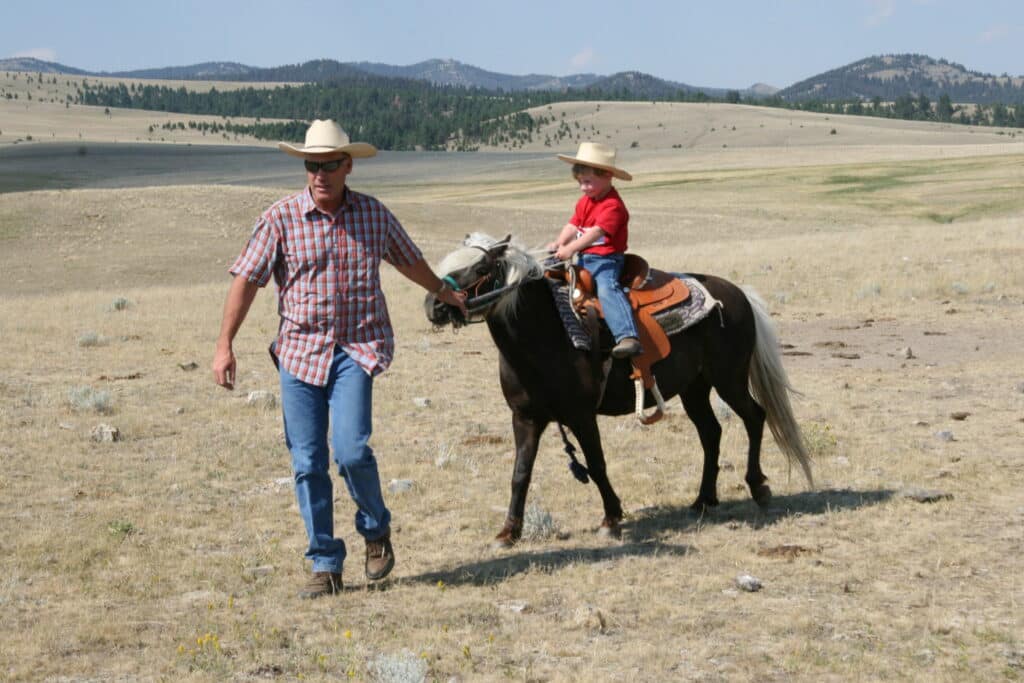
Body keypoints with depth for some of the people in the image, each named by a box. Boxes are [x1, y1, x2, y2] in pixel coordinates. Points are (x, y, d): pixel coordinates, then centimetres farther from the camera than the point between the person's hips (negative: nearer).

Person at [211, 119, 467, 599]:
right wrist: (224, 345, -8)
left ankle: (376, 528, 12)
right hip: (299, 352, 1)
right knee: (307, 463, 1)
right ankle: (325, 566, 13)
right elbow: (246, 280, -2)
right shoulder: (281, 218, -2)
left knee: (350, 448, -17)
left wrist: (443, 292, 38)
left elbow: (408, 260, 23)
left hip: (357, 348, -1)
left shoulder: (374, 215, 4)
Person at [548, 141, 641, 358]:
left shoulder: (613, 206, -16)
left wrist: (571, 248, -34)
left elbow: (597, 232, -26)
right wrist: (559, 243, -8)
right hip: (585, 258, 10)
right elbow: (573, 225, 11)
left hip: (606, 259, -10)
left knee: (607, 289, -32)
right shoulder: (585, 202, 13)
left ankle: (627, 337, -47)